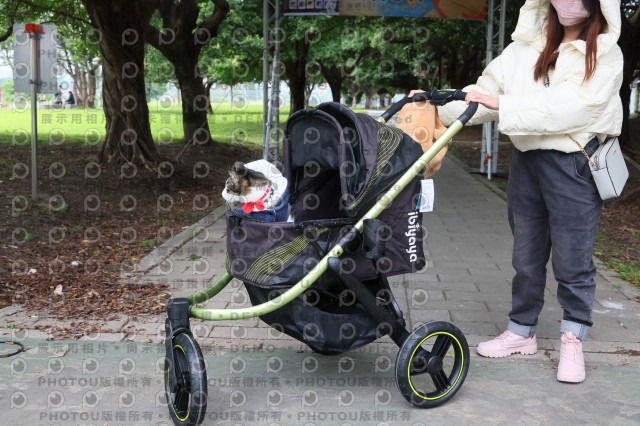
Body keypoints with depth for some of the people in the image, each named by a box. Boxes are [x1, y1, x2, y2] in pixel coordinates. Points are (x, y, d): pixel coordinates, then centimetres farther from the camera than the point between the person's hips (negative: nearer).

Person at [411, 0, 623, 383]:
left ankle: (573, 342, 16)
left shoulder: (605, 54, -4)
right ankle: (522, 332, 27)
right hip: (526, 161, 5)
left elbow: (572, 107, -18)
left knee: (572, 260, 1)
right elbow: (489, 89, 9)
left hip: (574, 166, -5)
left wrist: (503, 105, -24)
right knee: (526, 255, 13)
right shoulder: (528, 46, 11)